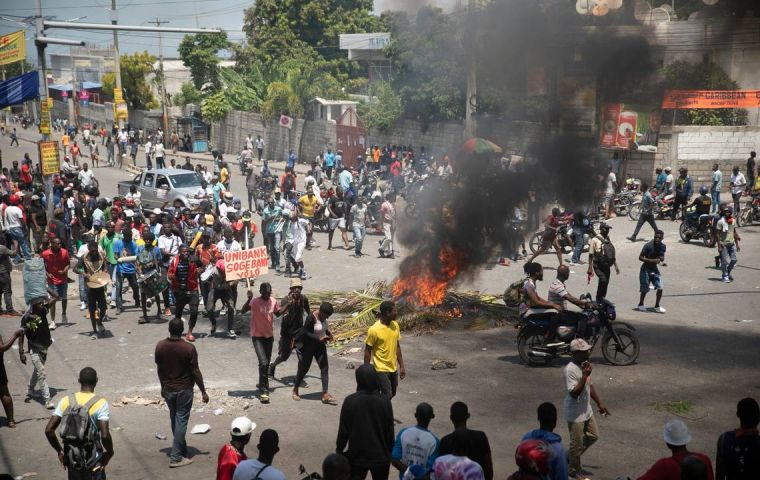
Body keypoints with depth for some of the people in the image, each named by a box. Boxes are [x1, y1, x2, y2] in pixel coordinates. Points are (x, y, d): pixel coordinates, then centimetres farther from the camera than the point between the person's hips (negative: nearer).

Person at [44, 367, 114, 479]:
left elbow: (49, 430, -6)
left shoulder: (66, 401, -4)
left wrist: (59, 451, 6)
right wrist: (109, 452, -5)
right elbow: (105, 435, -23)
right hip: (93, 461, -4)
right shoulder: (100, 403, -16)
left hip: (71, 459, 4)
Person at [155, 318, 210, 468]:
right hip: (184, 390, -4)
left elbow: (159, 370, 4)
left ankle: (181, 449, 32)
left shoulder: (160, 346, -7)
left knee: (174, 419, 19)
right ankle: (176, 457, 1)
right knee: (181, 421, 2)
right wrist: (203, 391, -3)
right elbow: (195, 372, -13)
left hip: (168, 389, 4)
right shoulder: (189, 348, -19)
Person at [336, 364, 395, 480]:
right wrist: (390, 452, 10)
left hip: (357, 455, -1)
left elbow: (343, 430, -7)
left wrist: (339, 449, 8)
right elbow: (390, 430, -4)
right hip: (380, 455, 1)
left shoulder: (350, 401, -14)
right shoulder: (384, 401, -11)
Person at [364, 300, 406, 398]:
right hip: (381, 370, -7)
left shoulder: (395, 325, 0)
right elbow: (367, 351, -12)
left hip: (394, 369, 7)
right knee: (387, 396, -7)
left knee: (392, 394, 17)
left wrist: (401, 366, 9)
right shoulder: (374, 330, -20)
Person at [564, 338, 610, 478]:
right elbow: (574, 393, -31)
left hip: (587, 411, 9)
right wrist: (585, 376, -34)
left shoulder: (584, 364, 3)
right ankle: (574, 471, 24)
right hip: (575, 414, -9)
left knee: (593, 436, 20)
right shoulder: (570, 369, -26)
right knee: (577, 444, 5)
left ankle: (571, 457, 36)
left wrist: (600, 403, 18)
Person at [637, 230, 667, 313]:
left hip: (654, 269, 5)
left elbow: (662, 257, 11)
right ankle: (640, 305, 27)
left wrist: (662, 261, -13)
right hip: (646, 269, -5)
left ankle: (657, 306, 14)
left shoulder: (662, 246, -2)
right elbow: (640, 257, -18)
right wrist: (652, 261, -28)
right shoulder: (648, 245, -21)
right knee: (645, 289, 2)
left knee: (660, 288, -4)